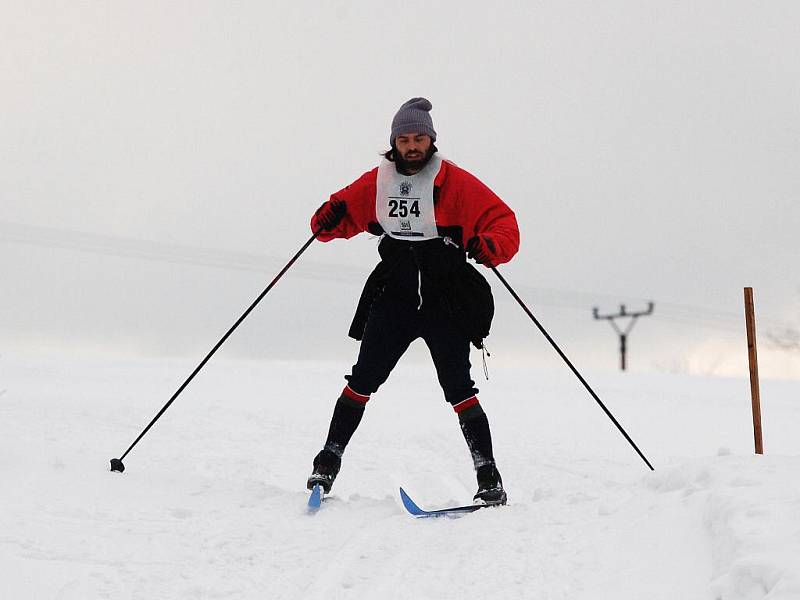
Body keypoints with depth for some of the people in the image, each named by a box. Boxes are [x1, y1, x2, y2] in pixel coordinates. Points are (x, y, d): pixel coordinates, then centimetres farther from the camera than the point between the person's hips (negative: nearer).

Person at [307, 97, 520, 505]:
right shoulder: (377, 181, 7)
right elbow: (344, 212, 19)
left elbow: (504, 223, -4)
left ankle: (489, 477, -1)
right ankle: (328, 462, 7)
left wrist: (488, 246, -25)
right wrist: (327, 221, -5)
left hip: (446, 300, -3)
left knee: (458, 388, -7)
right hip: (392, 299, 3)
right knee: (363, 380, -4)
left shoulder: (455, 182, -3)